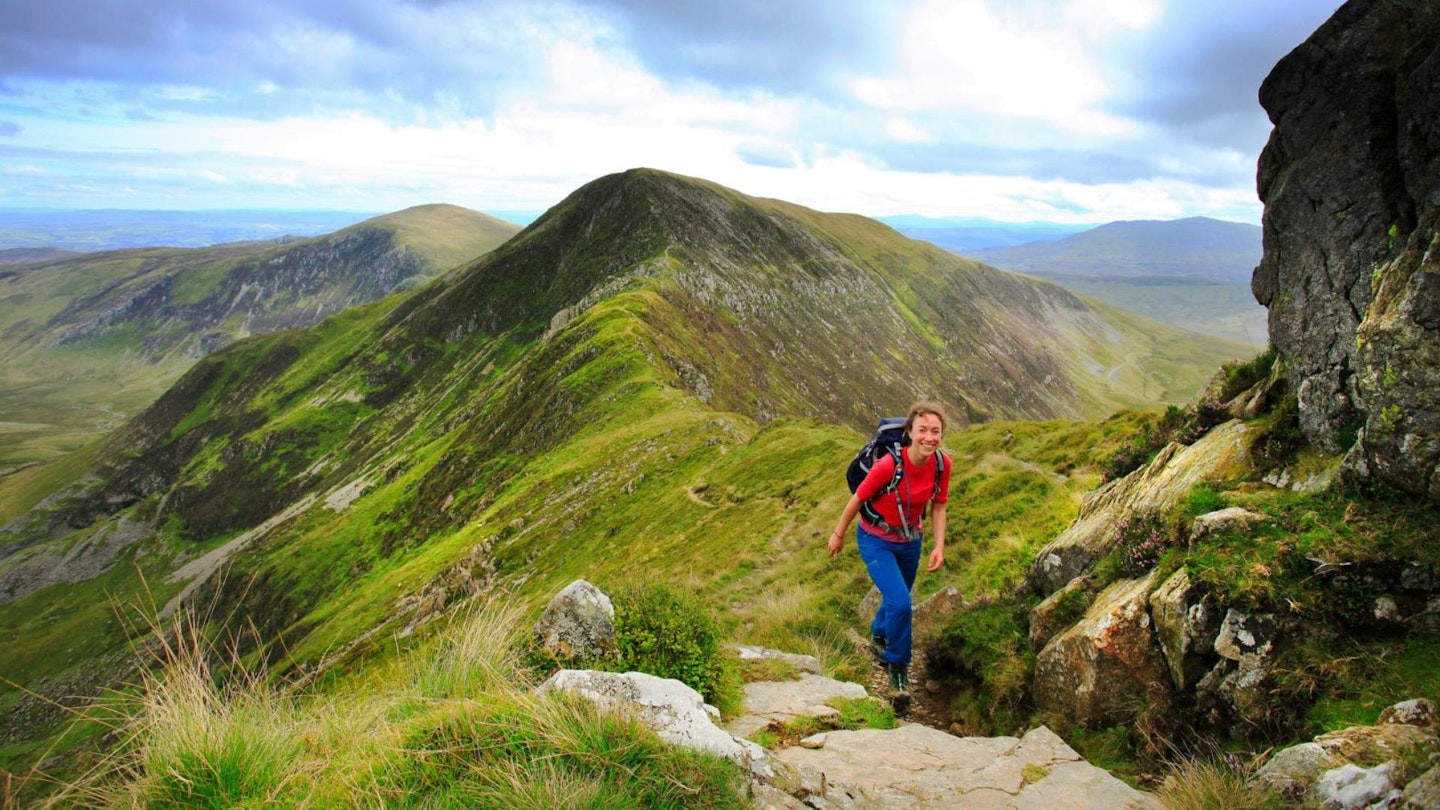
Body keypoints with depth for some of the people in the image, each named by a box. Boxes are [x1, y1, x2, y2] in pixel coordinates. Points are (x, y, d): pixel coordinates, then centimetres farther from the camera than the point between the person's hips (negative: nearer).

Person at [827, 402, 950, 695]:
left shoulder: (942, 464, -17)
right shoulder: (888, 465, -32)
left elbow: (938, 506, -1)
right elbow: (857, 499, -16)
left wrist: (939, 545, -10)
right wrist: (838, 535, -4)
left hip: (910, 541, 5)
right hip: (877, 541, -5)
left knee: (897, 599, 23)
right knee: (900, 603, -17)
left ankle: (879, 633, 56)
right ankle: (896, 665, 9)